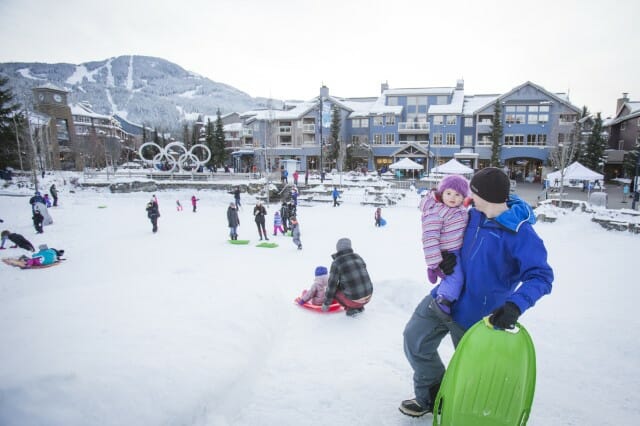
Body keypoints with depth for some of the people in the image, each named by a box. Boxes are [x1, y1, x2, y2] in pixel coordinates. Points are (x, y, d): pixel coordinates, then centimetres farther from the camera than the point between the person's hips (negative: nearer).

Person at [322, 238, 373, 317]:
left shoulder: (336, 263, -10)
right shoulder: (358, 257, 7)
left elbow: (331, 285, -5)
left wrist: (326, 303, 8)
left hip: (354, 299, -6)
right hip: (368, 296, 6)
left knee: (333, 290, 14)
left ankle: (351, 308, 4)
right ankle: (359, 307, 17)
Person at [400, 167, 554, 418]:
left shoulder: (520, 233, -23)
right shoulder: (473, 215, -2)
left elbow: (541, 276, -26)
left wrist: (515, 305, -42)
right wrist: (446, 256, -5)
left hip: (475, 313, -6)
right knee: (414, 340, 10)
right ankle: (431, 395, 32)